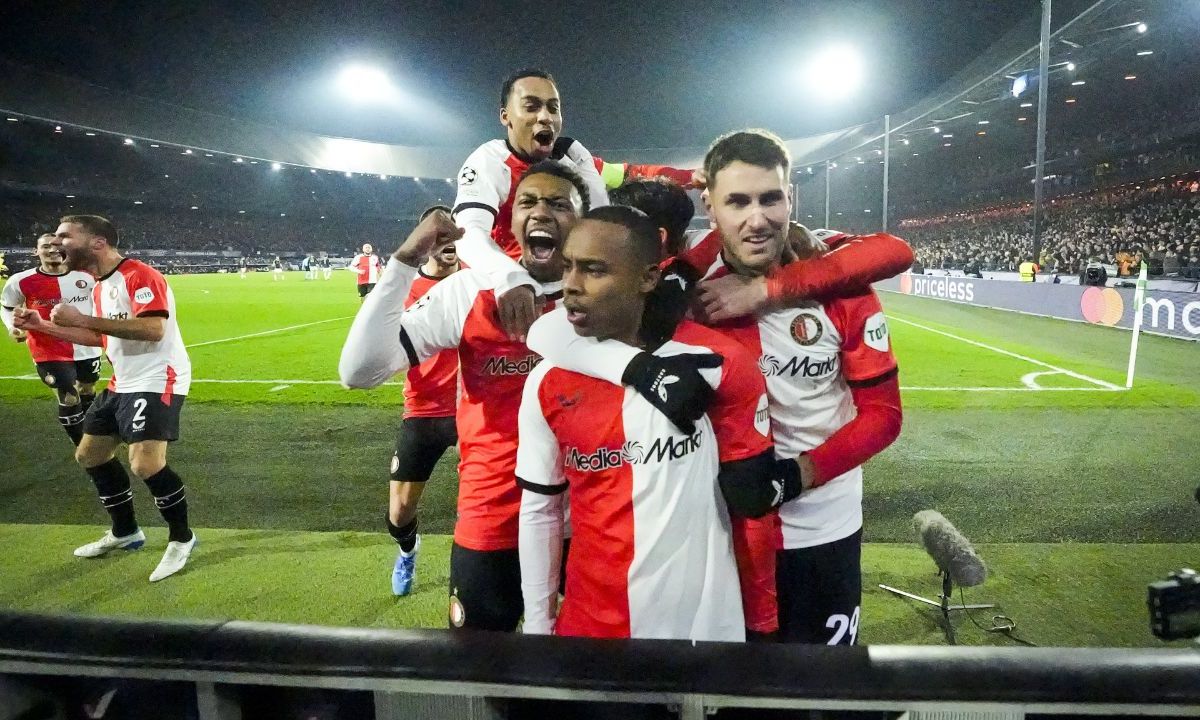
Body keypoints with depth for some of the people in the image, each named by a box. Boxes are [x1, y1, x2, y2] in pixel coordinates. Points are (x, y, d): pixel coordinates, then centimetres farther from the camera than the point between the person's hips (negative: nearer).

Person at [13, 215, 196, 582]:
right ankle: (125, 532, 32)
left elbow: (153, 329, -30)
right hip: (122, 383, 11)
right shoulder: (99, 287, 14)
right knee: (89, 454, 16)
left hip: (157, 381, -11)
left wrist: (82, 318, -25)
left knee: (146, 464, -22)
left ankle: (181, 538, 1)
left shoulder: (139, 275, -17)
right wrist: (42, 326, 17)